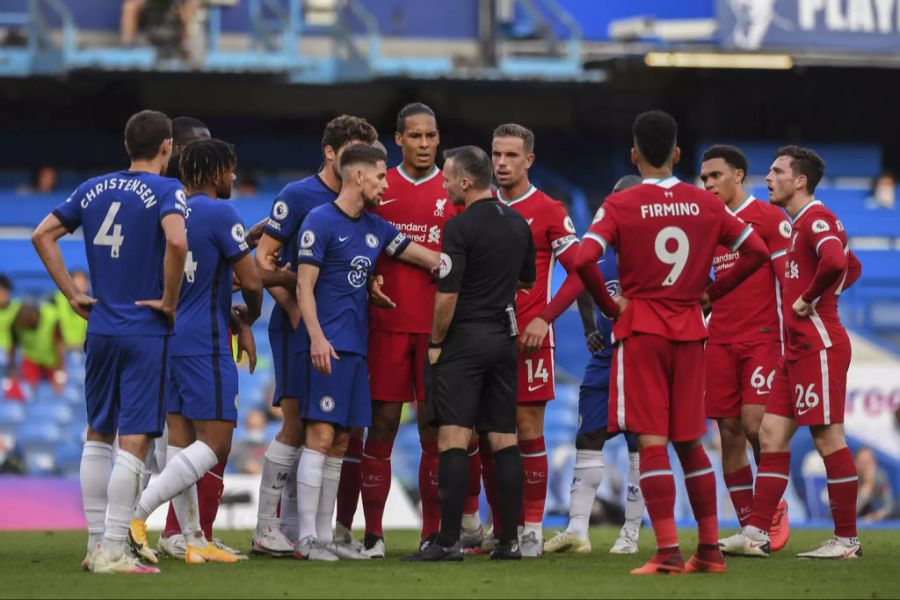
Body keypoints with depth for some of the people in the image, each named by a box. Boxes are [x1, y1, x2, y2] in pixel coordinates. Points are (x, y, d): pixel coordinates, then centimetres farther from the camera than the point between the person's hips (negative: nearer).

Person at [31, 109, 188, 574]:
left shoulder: (95, 189, 9)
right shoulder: (165, 191, -9)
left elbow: (42, 234, 10)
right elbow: (177, 242, -27)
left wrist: (72, 293, 10)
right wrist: (170, 300, -13)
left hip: (100, 327, 6)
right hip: (146, 333, -6)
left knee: (98, 435, 16)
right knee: (134, 441, -5)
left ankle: (96, 542, 17)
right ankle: (113, 552, -9)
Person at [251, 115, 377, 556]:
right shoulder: (299, 196, -6)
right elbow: (263, 259, -8)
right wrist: (293, 308, -12)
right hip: (299, 326, -7)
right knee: (296, 425, -9)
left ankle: (292, 527, 11)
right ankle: (266, 529, -4)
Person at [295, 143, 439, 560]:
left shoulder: (376, 228, 15)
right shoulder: (321, 221, -6)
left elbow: (427, 259, 19)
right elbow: (305, 286, -10)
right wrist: (316, 337, -20)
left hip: (357, 347, 8)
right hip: (330, 347, -8)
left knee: (340, 443, 8)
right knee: (321, 436, -12)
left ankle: (325, 535, 11)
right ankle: (307, 538, -12)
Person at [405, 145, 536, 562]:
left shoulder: (460, 227, -13)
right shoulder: (518, 222, 10)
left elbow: (447, 295, -16)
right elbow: (527, 280, 21)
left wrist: (436, 342, -5)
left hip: (464, 338, -7)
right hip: (504, 336, 7)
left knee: (453, 438, -8)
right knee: (503, 440, 8)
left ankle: (449, 540, -13)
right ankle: (509, 539, 7)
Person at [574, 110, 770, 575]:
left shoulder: (620, 205, -7)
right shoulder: (705, 204, 4)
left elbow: (584, 258, -20)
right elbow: (756, 250, 7)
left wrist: (609, 305, -5)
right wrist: (711, 292, 12)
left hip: (640, 330, -4)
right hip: (690, 331, 4)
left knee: (652, 441, -4)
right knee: (689, 441, 13)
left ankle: (668, 552, -11)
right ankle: (710, 549, 13)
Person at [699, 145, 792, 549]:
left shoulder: (769, 218, -3)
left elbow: (788, 278, -6)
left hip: (762, 338, -5)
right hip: (721, 342, 6)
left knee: (754, 424, -15)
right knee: (729, 432, 0)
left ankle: (776, 509, 5)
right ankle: (749, 526, 5)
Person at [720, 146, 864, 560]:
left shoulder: (816, 219, -12)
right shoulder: (800, 222, 18)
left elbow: (837, 262, -32)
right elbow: (852, 268, 30)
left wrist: (810, 298, -17)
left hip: (819, 346, -10)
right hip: (798, 349, 10)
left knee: (827, 438, -6)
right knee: (772, 435, 6)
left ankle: (847, 540, -1)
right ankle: (757, 534, 5)